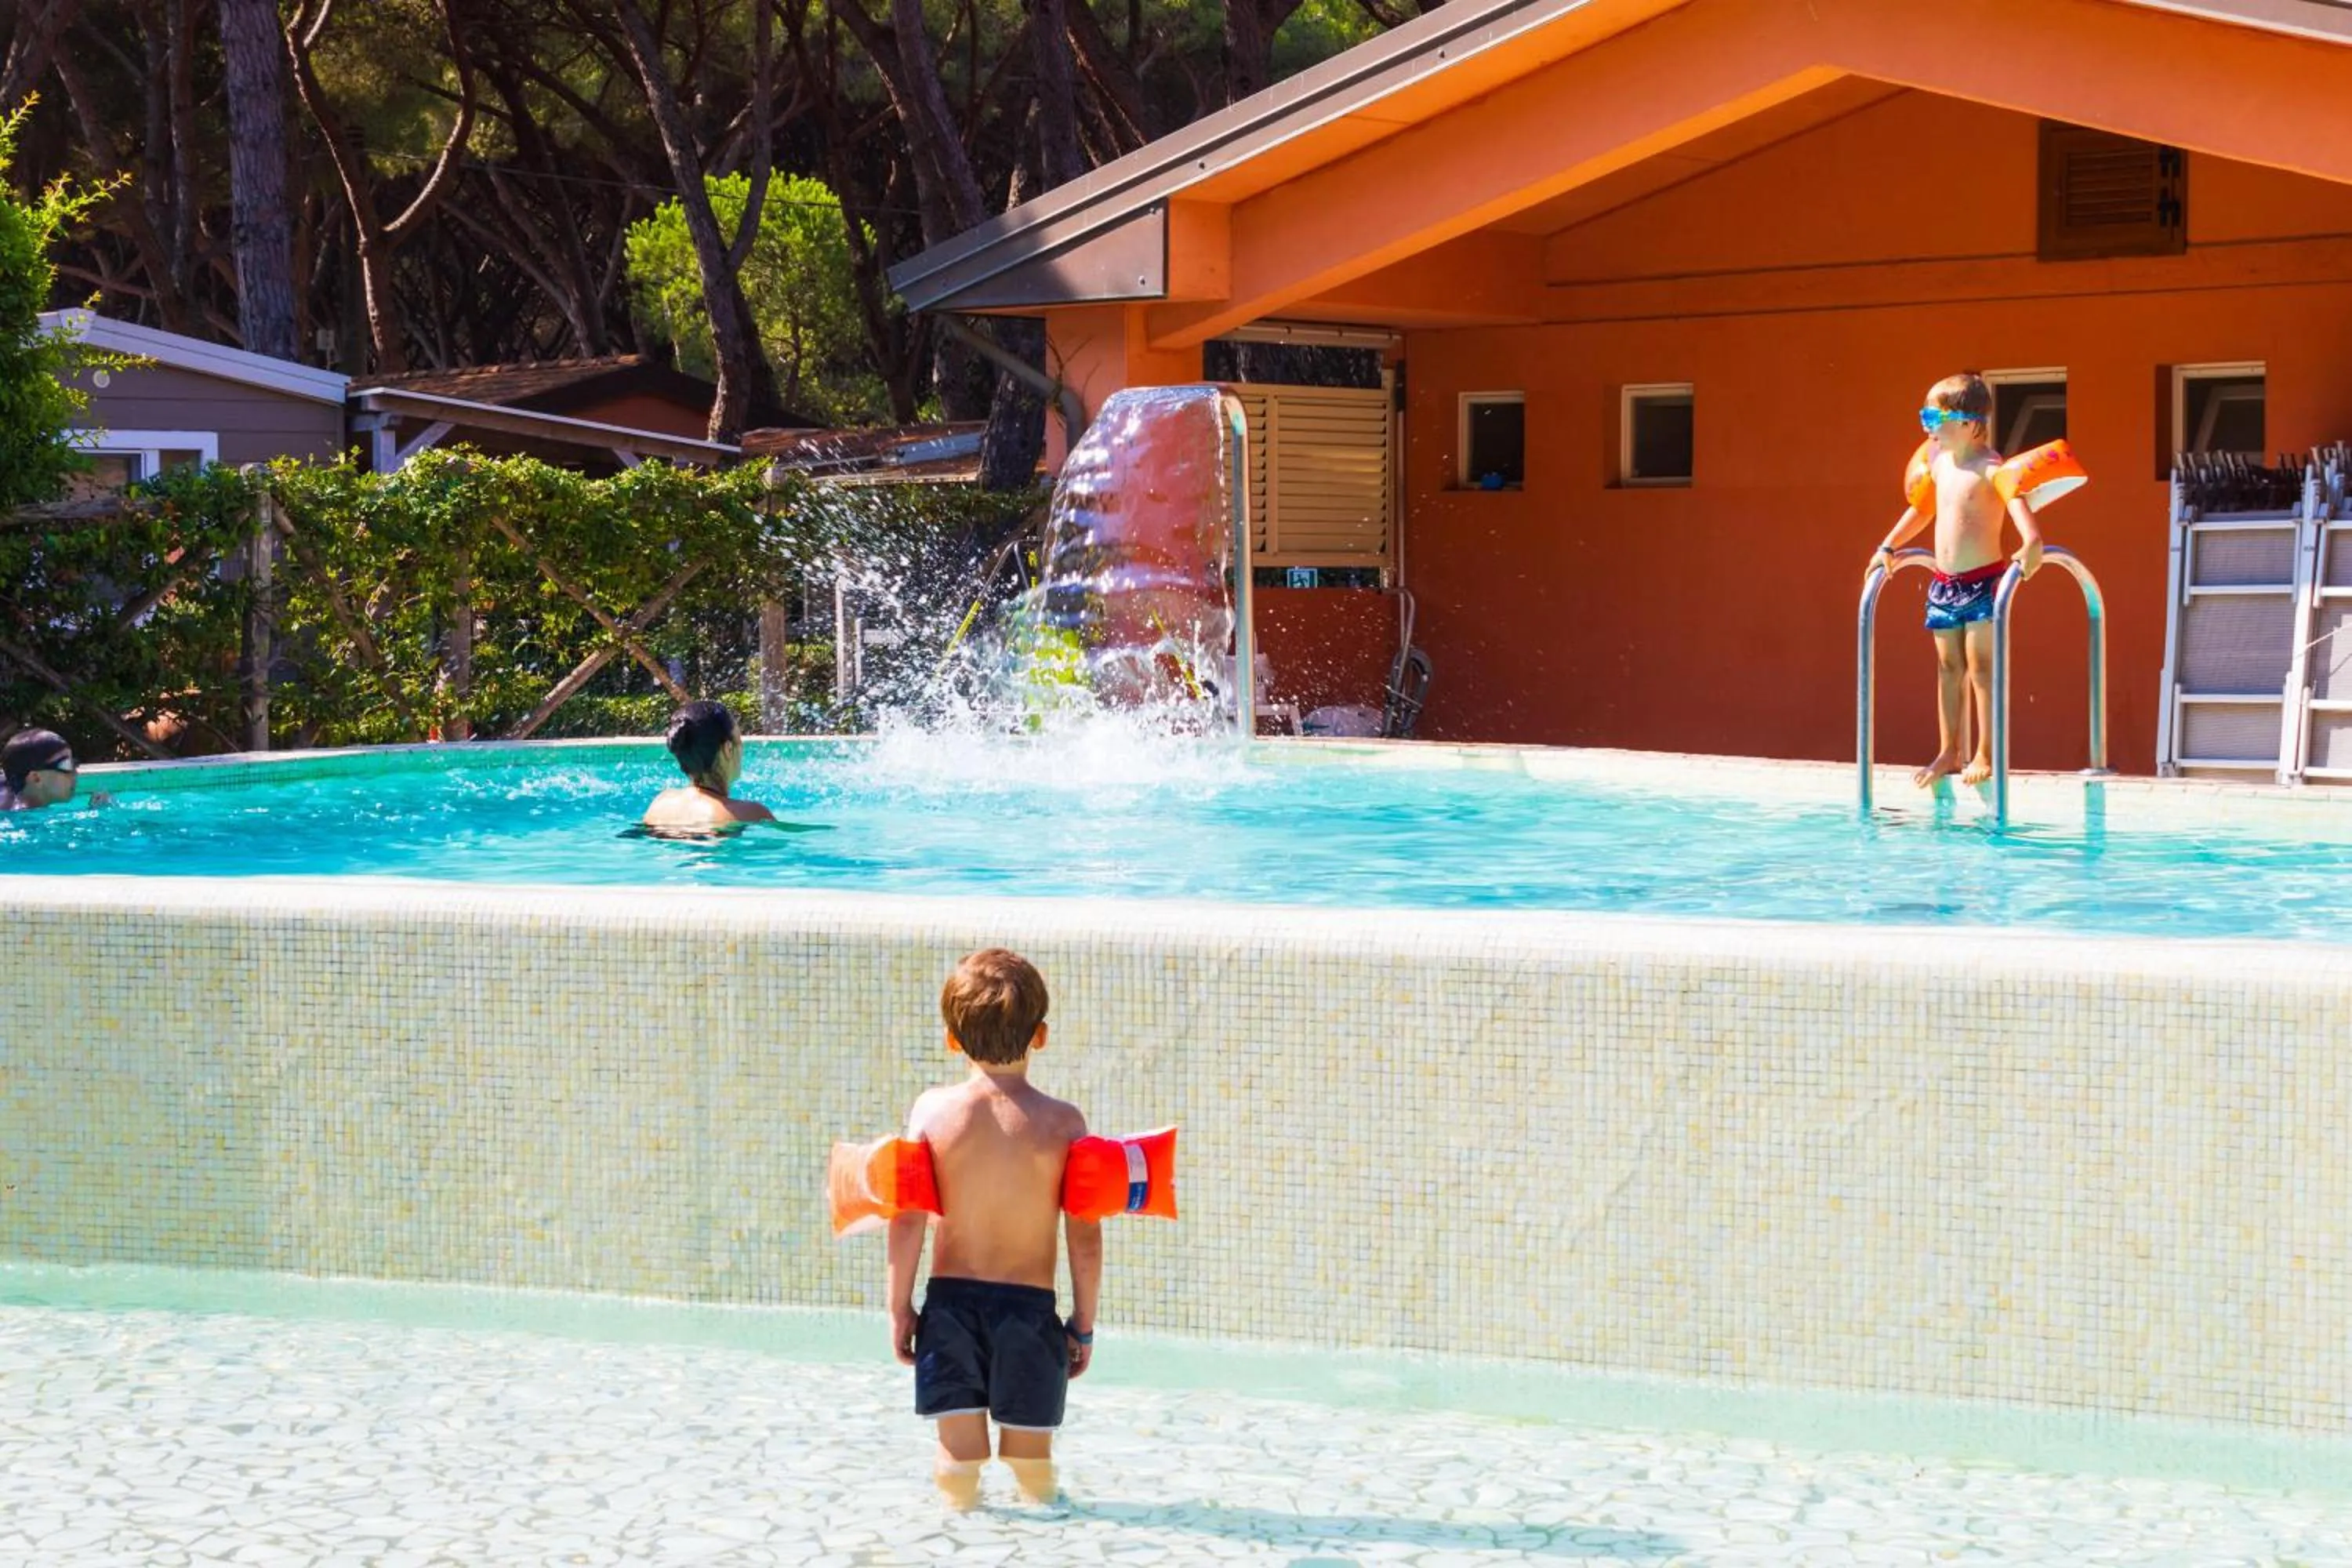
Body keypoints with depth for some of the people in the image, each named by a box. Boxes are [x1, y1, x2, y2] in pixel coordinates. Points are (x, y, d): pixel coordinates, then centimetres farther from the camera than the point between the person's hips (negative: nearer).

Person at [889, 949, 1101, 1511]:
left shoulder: (932, 1110, -4)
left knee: (959, 1455, 11)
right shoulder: (1061, 1122, -6)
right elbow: (1086, 1239, -5)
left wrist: (900, 1307, 5)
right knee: (1030, 1458, 14)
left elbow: (907, 1220, -5)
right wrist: (1083, 1324, 6)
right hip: (1030, 1307, -1)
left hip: (951, 1302, 1)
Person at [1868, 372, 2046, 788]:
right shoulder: (1937, 459, 10)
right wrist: (1889, 546, 21)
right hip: (1944, 582, 8)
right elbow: (1922, 508, 25)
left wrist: (2031, 542, -50)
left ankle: (1985, 754, 2)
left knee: (1981, 667, -4)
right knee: (1949, 668, 12)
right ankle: (1949, 752, 20)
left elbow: (2017, 502, -32)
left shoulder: (1990, 468, -15)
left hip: (1983, 580, -8)